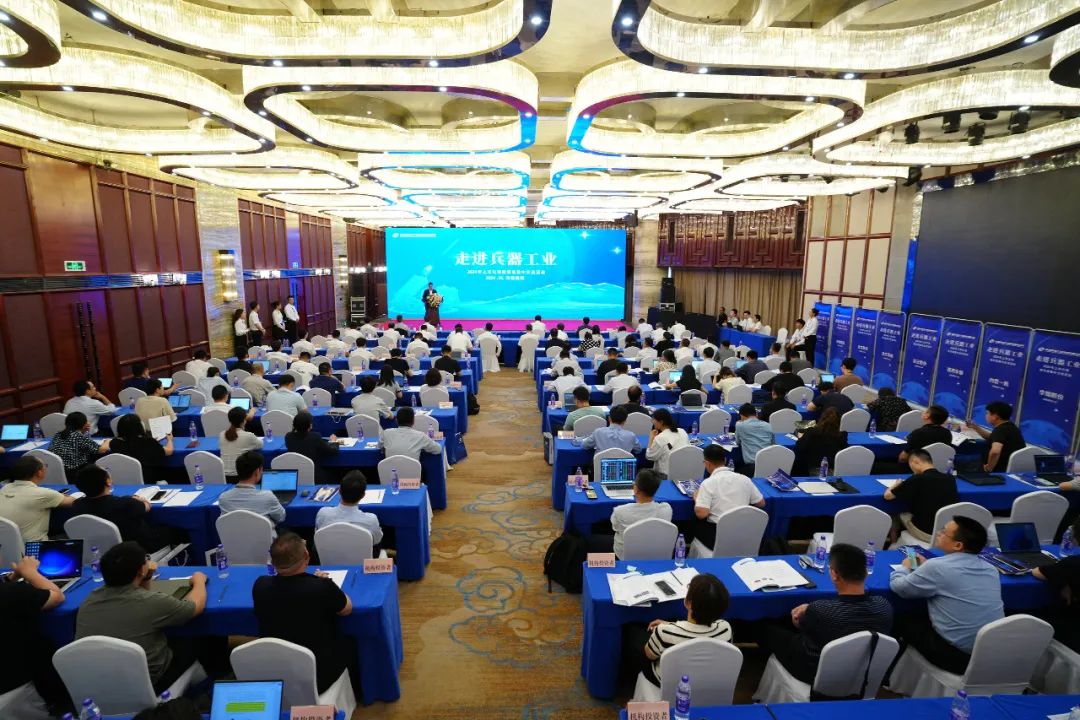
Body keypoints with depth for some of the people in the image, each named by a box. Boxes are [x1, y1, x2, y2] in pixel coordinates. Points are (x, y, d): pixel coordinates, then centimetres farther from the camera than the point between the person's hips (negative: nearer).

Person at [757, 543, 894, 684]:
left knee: (768, 627, 20)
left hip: (815, 674, -5)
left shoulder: (820, 611, -38)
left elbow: (798, 624, -13)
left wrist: (808, 610, 9)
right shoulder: (884, 606, -24)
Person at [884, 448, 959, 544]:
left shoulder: (917, 480, -19)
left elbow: (888, 496, -12)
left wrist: (896, 484, 8)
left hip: (926, 534, -5)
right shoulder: (950, 479, -4)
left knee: (900, 515, 24)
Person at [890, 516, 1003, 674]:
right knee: (923, 616, 25)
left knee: (901, 619, 16)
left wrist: (906, 567, 16)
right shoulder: (990, 569, 2)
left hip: (959, 657, -7)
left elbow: (897, 586, -3)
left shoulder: (936, 567, -19)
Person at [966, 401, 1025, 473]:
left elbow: (994, 452, -40)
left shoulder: (1000, 430, -22)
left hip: (1003, 471, -10)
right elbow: (992, 438, 32)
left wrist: (989, 468, -25)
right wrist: (974, 427, 25)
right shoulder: (1010, 427, 11)